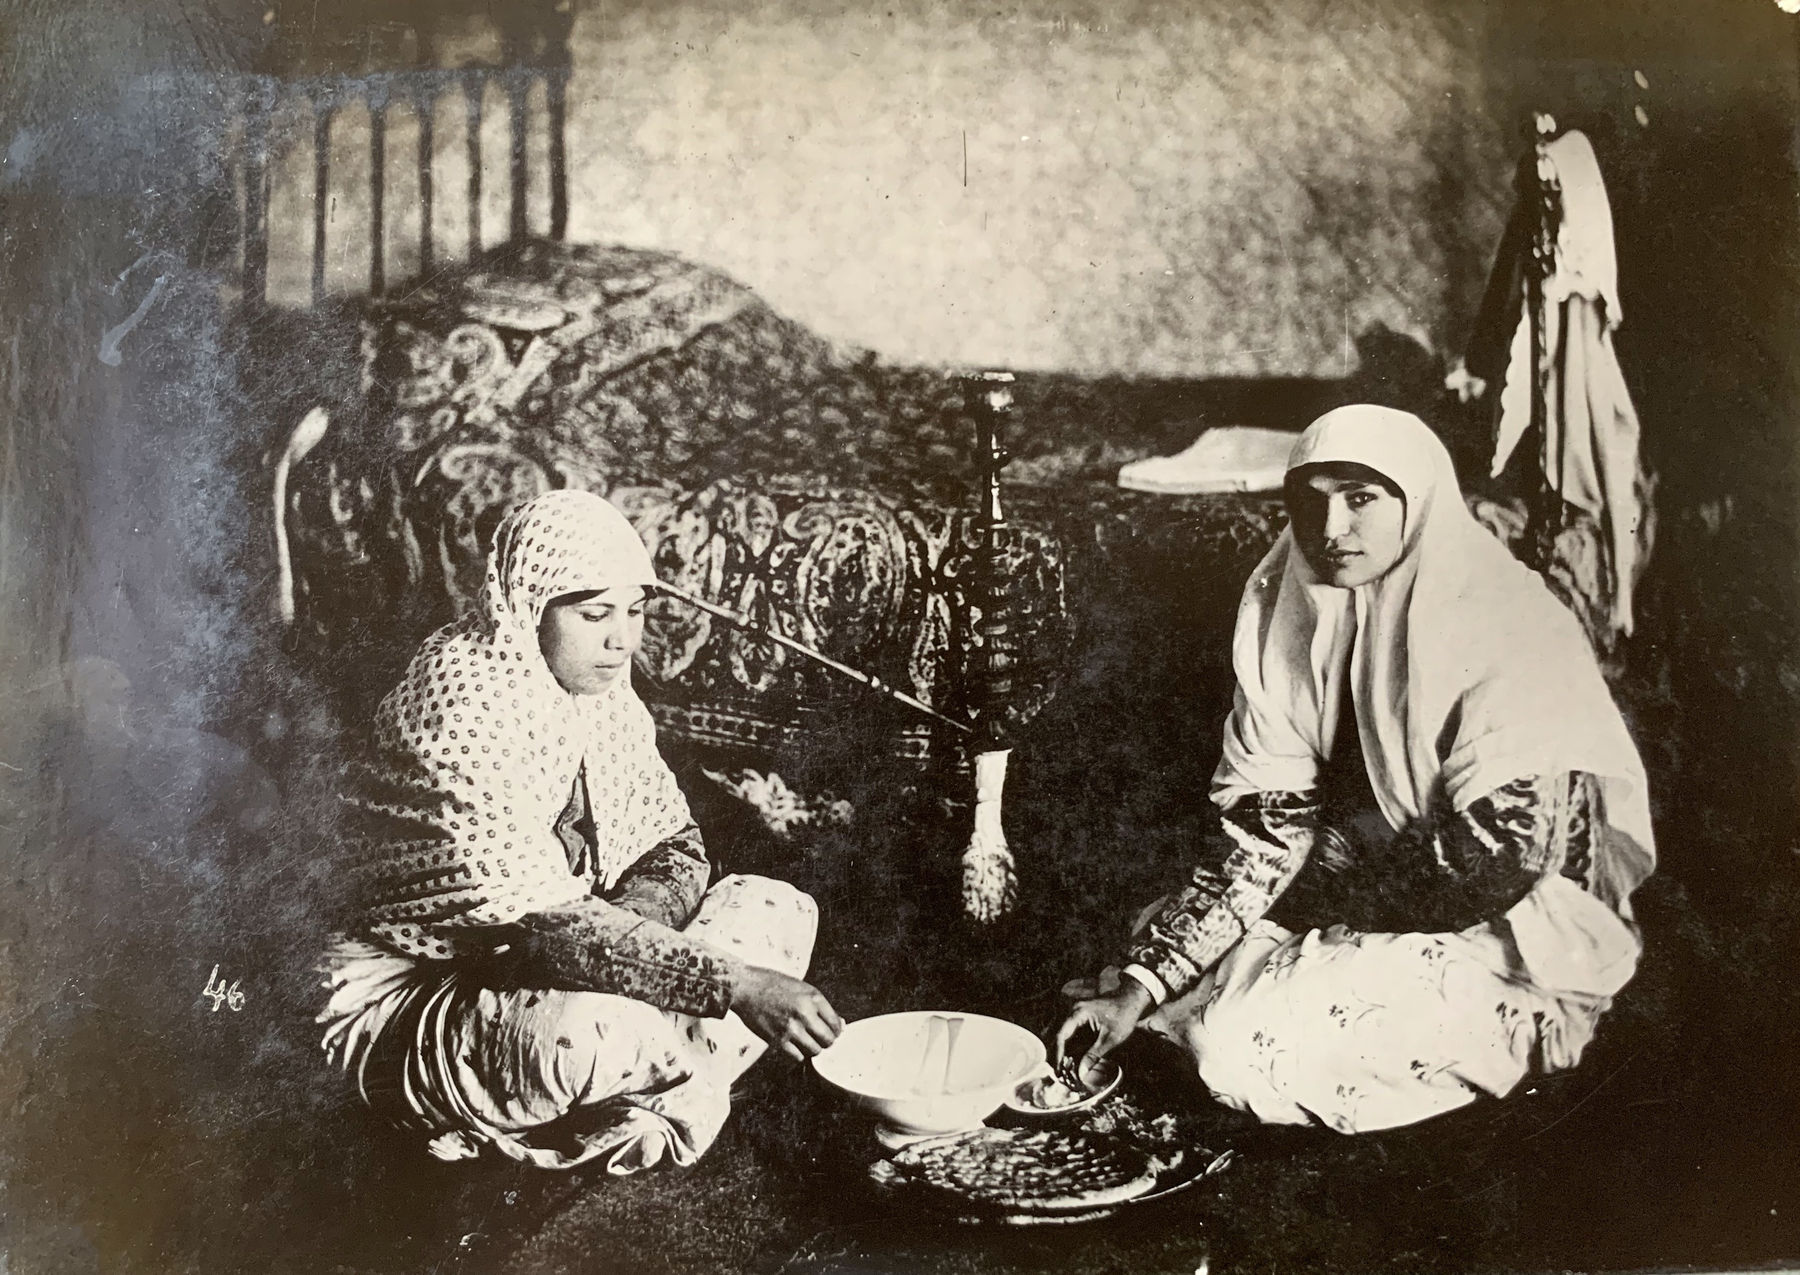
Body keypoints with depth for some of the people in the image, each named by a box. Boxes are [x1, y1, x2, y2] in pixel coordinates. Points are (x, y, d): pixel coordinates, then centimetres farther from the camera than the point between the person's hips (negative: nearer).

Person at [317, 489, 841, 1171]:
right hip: (410, 1005, -8)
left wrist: (626, 923, -19)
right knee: (590, 1031, -38)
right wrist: (735, 986, -38)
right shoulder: (463, 705, -26)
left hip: (528, 974, 8)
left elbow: (675, 842, 5)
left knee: (780, 910, -2)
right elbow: (542, 923, -33)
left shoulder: (599, 687, -1)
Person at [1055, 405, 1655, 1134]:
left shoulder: (1507, 638, -23)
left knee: (1251, 1049, -19)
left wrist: (1317, 892, -12)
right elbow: (1267, 835, -9)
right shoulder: (1297, 621, -5)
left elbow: (1488, 872, -25)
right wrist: (1141, 984, -18)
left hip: (1521, 945, -6)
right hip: (1382, 902, 6)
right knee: (1157, 932, -2)